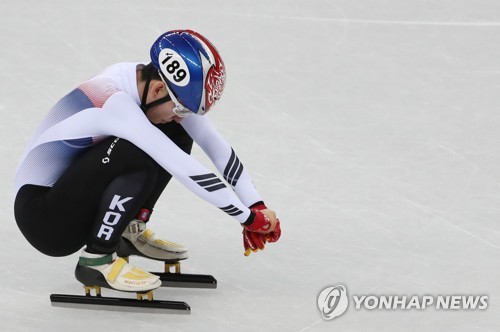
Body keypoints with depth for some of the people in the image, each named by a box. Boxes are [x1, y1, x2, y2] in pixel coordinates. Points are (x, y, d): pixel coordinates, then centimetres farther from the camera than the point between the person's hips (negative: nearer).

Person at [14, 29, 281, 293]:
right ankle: (96, 260, -17)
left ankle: (130, 232, 10)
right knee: (138, 155, -31)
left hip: (78, 195, 9)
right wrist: (249, 217, -27)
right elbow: (184, 169, -33)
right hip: (42, 217, -9)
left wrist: (256, 205, -10)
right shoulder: (114, 102, -32)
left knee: (177, 134, 2)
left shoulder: (152, 81, -7)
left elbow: (215, 145, -4)